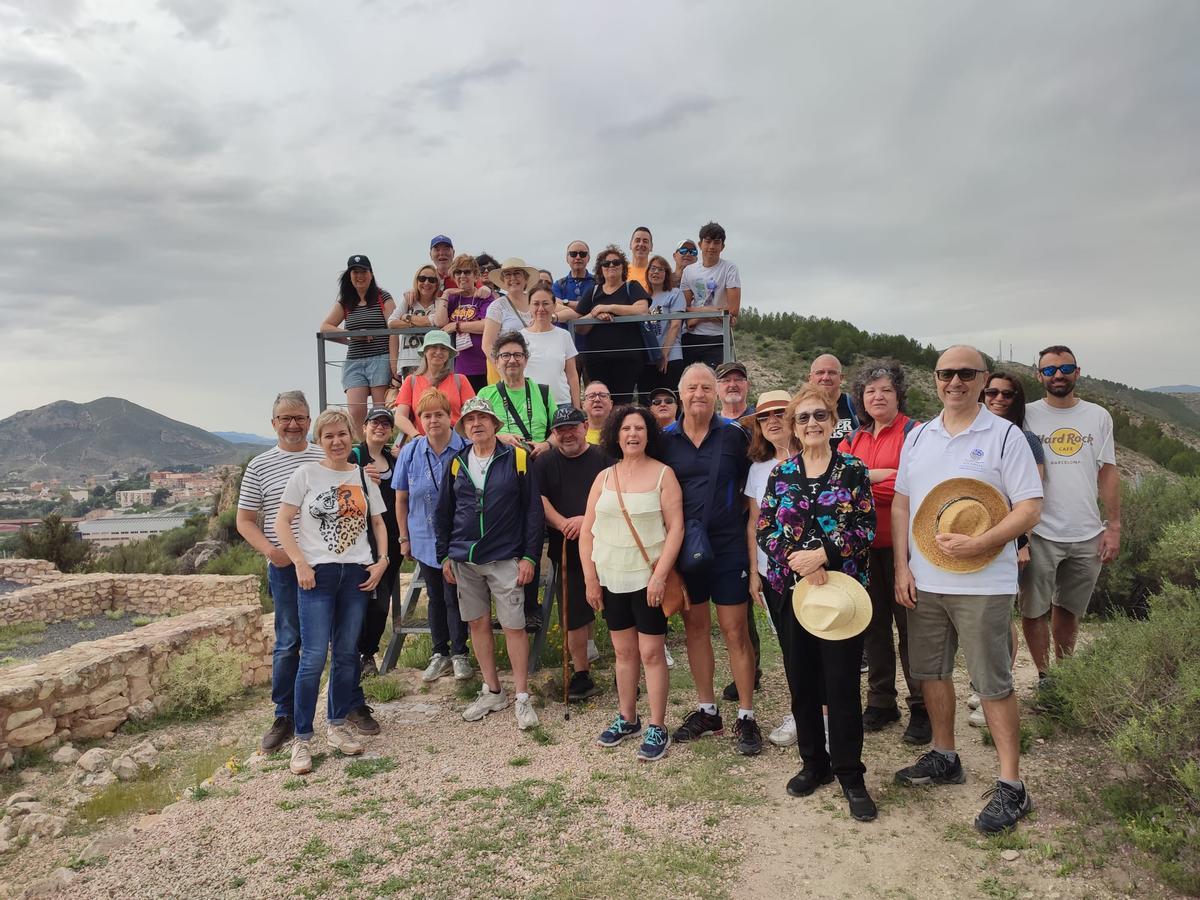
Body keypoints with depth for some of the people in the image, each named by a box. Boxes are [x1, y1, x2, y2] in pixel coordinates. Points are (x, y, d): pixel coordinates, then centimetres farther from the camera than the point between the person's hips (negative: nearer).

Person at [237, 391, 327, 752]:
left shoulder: (328, 459, 6)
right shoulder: (259, 466, 5)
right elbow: (245, 520, 7)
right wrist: (270, 550, -9)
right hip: (286, 567, -1)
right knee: (288, 642, 5)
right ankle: (285, 717, 19)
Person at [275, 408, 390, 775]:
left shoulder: (364, 476, 9)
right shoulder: (306, 473, -1)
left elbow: (379, 523, 16)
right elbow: (282, 521, -3)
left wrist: (382, 560, 2)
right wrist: (300, 563, -11)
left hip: (357, 575, 4)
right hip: (317, 575, -4)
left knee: (347, 654, 10)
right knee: (314, 657, -7)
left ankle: (337, 726, 25)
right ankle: (302, 739, 5)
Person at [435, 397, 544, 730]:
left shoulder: (517, 459, -4)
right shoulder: (456, 463, 7)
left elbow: (533, 511, -4)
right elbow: (443, 513, 13)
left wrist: (530, 556, -8)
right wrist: (445, 555, 8)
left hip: (505, 559, -4)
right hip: (464, 560, 4)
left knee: (514, 626, -3)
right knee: (478, 623, 11)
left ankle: (522, 698, 9)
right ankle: (492, 691, 24)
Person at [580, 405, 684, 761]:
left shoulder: (663, 474, -5)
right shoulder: (604, 477, 6)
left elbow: (675, 527, -10)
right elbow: (587, 531, 7)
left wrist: (660, 576, -17)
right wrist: (590, 579, 1)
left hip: (648, 578, -4)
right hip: (611, 579, 4)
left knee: (651, 653, 0)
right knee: (624, 651, 14)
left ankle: (657, 729, 11)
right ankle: (627, 719, 28)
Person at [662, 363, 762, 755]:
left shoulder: (734, 436, -4)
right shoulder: (667, 441, 2)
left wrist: (736, 514, -5)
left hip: (728, 548, -3)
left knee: (735, 631, 2)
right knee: (695, 628, 12)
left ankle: (746, 716, 14)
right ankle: (706, 711, 26)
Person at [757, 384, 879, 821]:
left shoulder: (853, 469, 0)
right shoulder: (780, 474, 6)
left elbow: (866, 528, -6)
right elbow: (764, 530, 0)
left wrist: (823, 554, -18)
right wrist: (800, 563, -14)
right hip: (791, 590, 3)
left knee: (842, 685, 0)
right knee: (802, 683, 11)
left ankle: (851, 775, 16)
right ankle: (814, 763, 28)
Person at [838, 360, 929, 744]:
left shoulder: (913, 433, -6)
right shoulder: (853, 438, 13)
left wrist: (862, 480, -14)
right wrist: (881, 474, -13)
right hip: (863, 544, 6)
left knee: (909, 625, 2)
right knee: (873, 624, 14)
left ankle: (921, 708, 16)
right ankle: (881, 702, 28)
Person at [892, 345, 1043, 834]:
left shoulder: (1004, 436, -6)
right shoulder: (918, 437, 10)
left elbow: (1030, 507, -10)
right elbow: (901, 503, 11)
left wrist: (978, 543, -23)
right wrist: (901, 567, 3)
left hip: (983, 584, -5)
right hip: (923, 582, 5)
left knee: (993, 683, 1)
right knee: (930, 671, 15)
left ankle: (1011, 787, 14)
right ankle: (944, 757, 34)